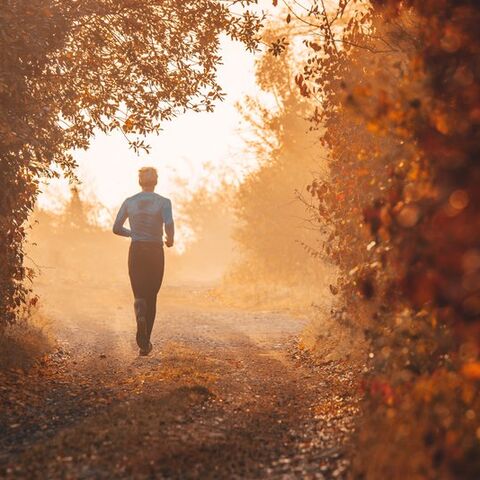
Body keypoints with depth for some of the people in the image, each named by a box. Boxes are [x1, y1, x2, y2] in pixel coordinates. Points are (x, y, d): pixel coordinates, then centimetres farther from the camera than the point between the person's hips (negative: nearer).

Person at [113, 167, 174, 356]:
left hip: (136, 252, 1)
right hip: (155, 253, -1)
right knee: (151, 297, 13)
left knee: (139, 295, 5)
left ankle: (140, 315, -33)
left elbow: (116, 229, 6)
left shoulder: (129, 202, 3)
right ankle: (145, 343, 13)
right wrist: (170, 239, 1)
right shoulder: (163, 202, -5)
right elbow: (169, 225, -20)